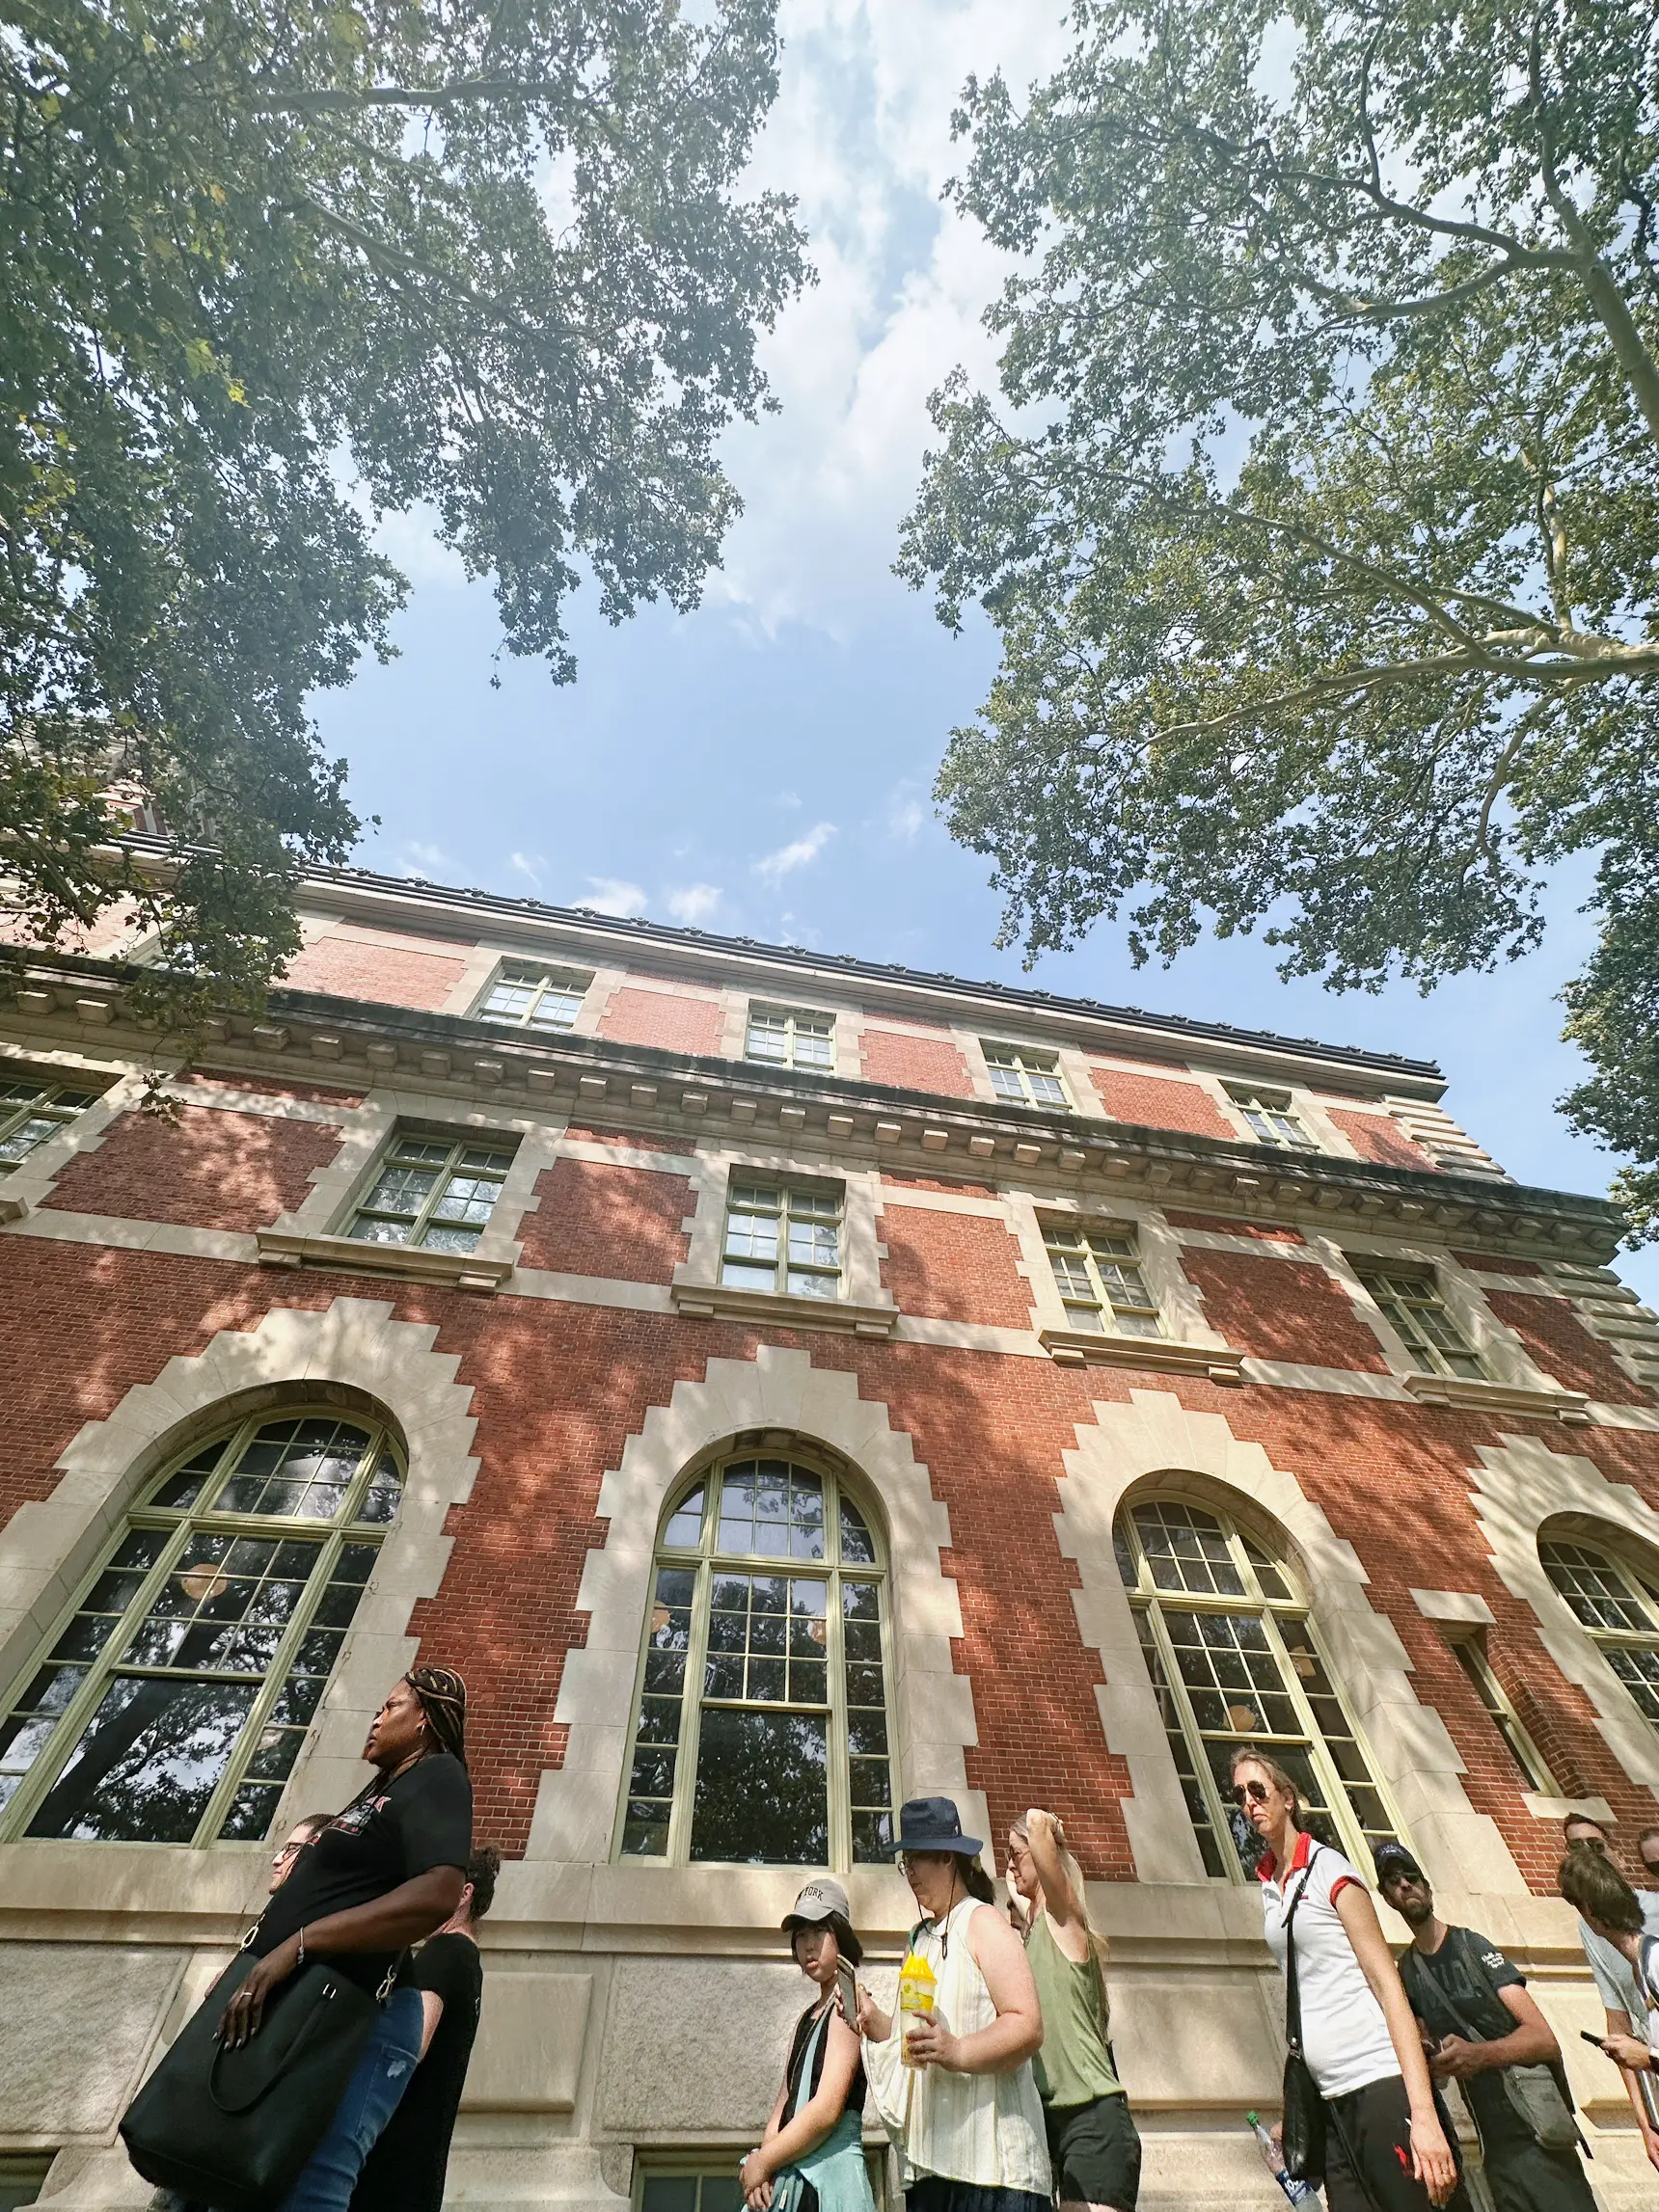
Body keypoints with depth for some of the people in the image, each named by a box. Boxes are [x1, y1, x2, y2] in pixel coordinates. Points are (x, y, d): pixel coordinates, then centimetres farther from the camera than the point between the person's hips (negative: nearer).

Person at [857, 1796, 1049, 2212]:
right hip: (929, 2162, 7)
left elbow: (1028, 2026, -17)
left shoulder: (982, 1923, -7)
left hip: (988, 2162, -7)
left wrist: (957, 2052, -28)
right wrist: (876, 2022, 6)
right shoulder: (922, 1937, 17)